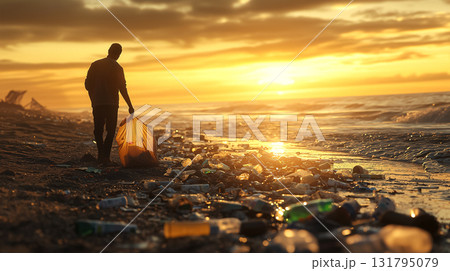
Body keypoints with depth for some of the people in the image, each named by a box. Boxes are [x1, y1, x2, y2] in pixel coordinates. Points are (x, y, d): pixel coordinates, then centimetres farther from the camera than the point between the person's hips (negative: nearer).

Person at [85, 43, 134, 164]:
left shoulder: (95, 65, 6)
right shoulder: (117, 68, -4)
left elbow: (88, 84, 8)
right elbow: (122, 88, -7)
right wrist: (130, 106, -2)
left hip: (97, 103, 3)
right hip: (111, 103, -3)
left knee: (98, 130, 13)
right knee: (110, 130, 4)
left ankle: (101, 155, 3)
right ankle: (105, 156, -5)